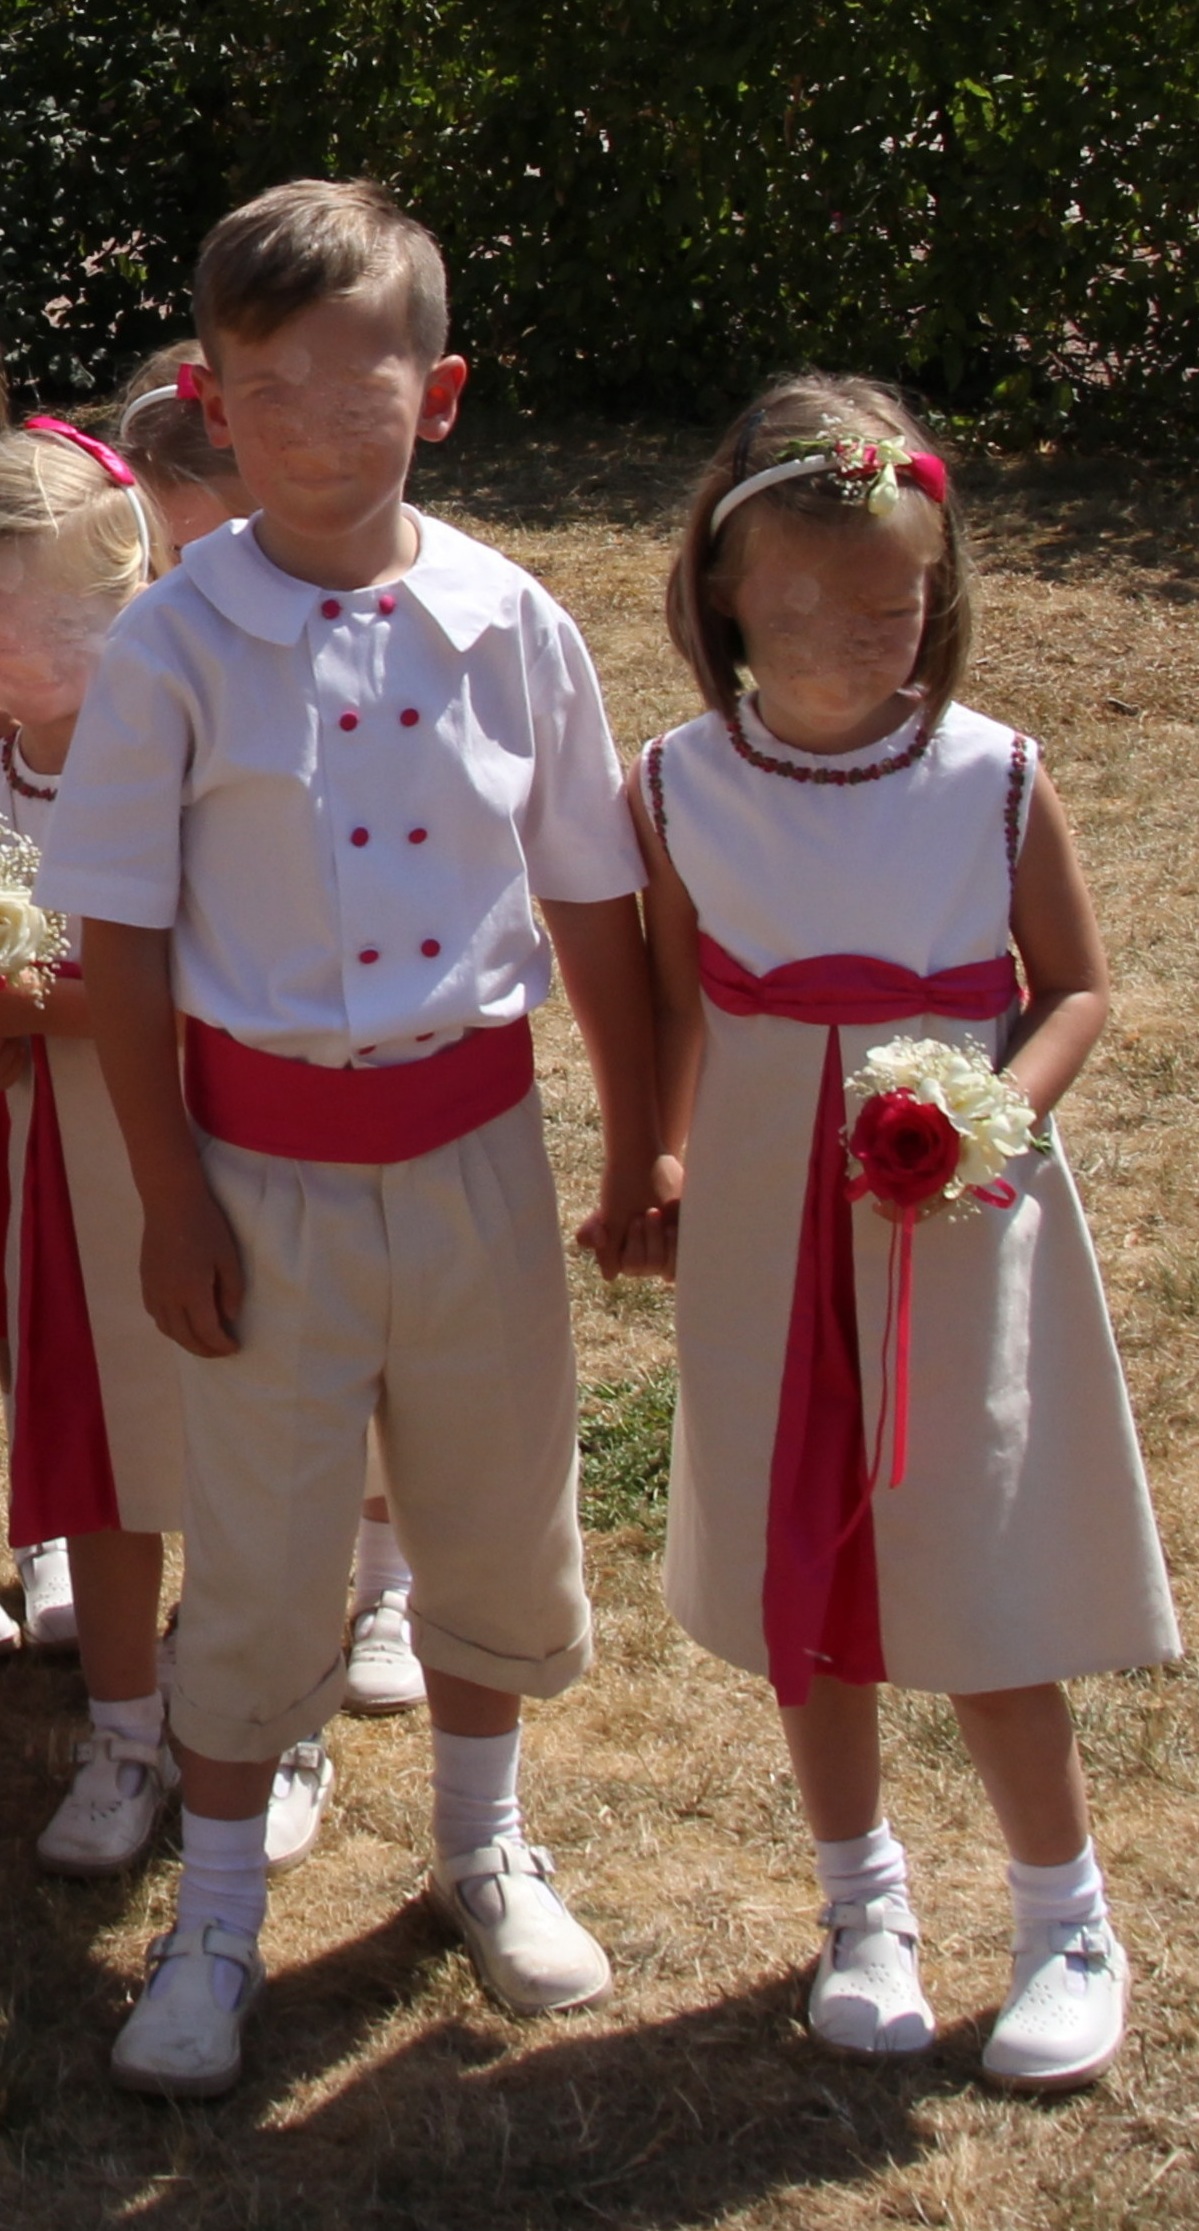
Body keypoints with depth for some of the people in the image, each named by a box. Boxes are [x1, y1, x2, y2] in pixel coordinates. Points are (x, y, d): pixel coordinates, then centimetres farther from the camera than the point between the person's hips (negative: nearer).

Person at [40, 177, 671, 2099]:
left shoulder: (510, 625, -4)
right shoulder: (174, 647, -10)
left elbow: (593, 899, 5)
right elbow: (123, 933, -6)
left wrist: (640, 1144, 9)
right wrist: (170, 1198, -6)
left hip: (474, 1145, 2)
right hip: (271, 1162, -2)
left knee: (495, 1515, 16)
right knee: (259, 1558, 9)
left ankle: (484, 1840, 41)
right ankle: (217, 1921, 27)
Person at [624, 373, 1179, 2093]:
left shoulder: (994, 778, -10)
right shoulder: (682, 790, -5)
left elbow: (1076, 986, -1)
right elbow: (674, 1008, 7)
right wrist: (648, 1186, 11)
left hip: (959, 1232, -2)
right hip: (766, 1237, 2)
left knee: (978, 1580, 3)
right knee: (800, 1574, 12)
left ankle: (1068, 1924, 23)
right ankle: (864, 1902, 33)